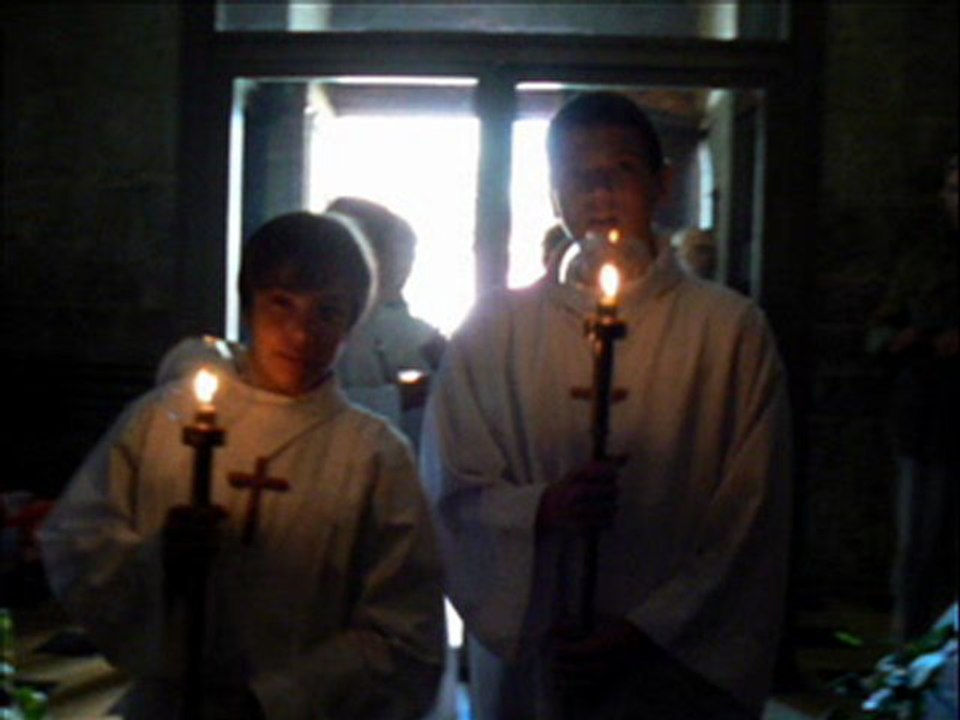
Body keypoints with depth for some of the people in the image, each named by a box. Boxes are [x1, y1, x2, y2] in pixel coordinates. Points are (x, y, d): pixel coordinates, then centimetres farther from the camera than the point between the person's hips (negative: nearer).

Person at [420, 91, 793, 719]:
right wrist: (541, 508, -19)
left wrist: (646, 631, -11)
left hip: (678, 668, -1)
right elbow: (451, 490, 0)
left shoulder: (731, 329, -2)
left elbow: (752, 519, -4)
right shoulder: (496, 327, 2)